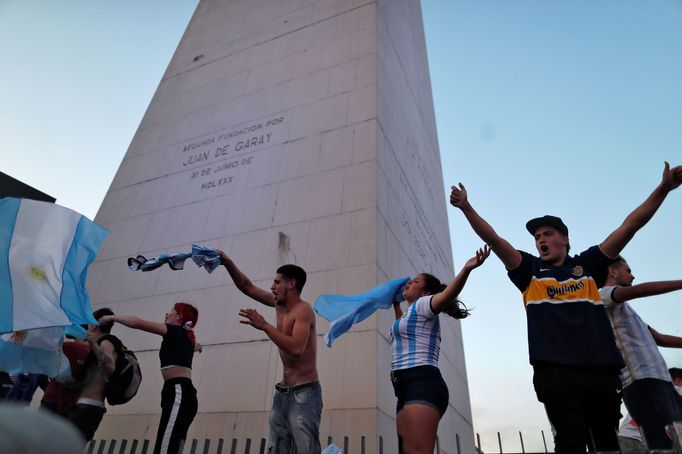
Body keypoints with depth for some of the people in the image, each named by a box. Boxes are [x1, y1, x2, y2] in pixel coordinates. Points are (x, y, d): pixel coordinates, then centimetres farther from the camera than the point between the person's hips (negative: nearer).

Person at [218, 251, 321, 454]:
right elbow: (247, 287, 14)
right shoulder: (279, 303, 8)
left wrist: (265, 326, -26)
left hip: (304, 393, -8)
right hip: (282, 392, 8)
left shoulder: (303, 310, -16)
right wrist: (227, 262, 4)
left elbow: (296, 348, -30)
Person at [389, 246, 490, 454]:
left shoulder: (422, 305, 3)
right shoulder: (411, 313, 30)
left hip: (423, 384, -9)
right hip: (407, 388, 10)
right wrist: (396, 304, 59)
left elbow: (446, 295, -20)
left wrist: (466, 269, -36)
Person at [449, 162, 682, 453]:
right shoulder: (529, 270, 10)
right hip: (555, 371, -2)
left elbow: (629, 226, 10)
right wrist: (466, 208, -11)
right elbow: (493, 239, -1)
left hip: (600, 368, 3)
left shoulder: (588, 265, 15)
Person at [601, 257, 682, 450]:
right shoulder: (604, 295, 0)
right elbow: (640, 290, -19)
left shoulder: (622, 307, 28)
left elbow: (659, 338, 31)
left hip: (660, 379, 10)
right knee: (666, 445, -17)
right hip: (643, 382, -10)